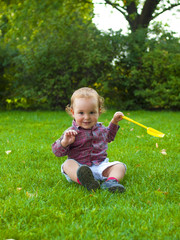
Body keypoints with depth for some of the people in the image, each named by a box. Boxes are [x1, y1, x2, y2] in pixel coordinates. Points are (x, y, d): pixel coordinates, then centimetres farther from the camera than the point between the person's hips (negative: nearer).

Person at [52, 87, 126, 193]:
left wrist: (114, 122, 27)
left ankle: (111, 181, -47)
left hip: (100, 166, 4)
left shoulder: (101, 128, 12)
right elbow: (57, 152, -3)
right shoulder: (71, 133, -3)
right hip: (78, 167, -3)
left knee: (120, 166, -15)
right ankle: (84, 180, -61)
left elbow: (108, 137, 38)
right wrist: (64, 142, -23)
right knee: (68, 164, -31)